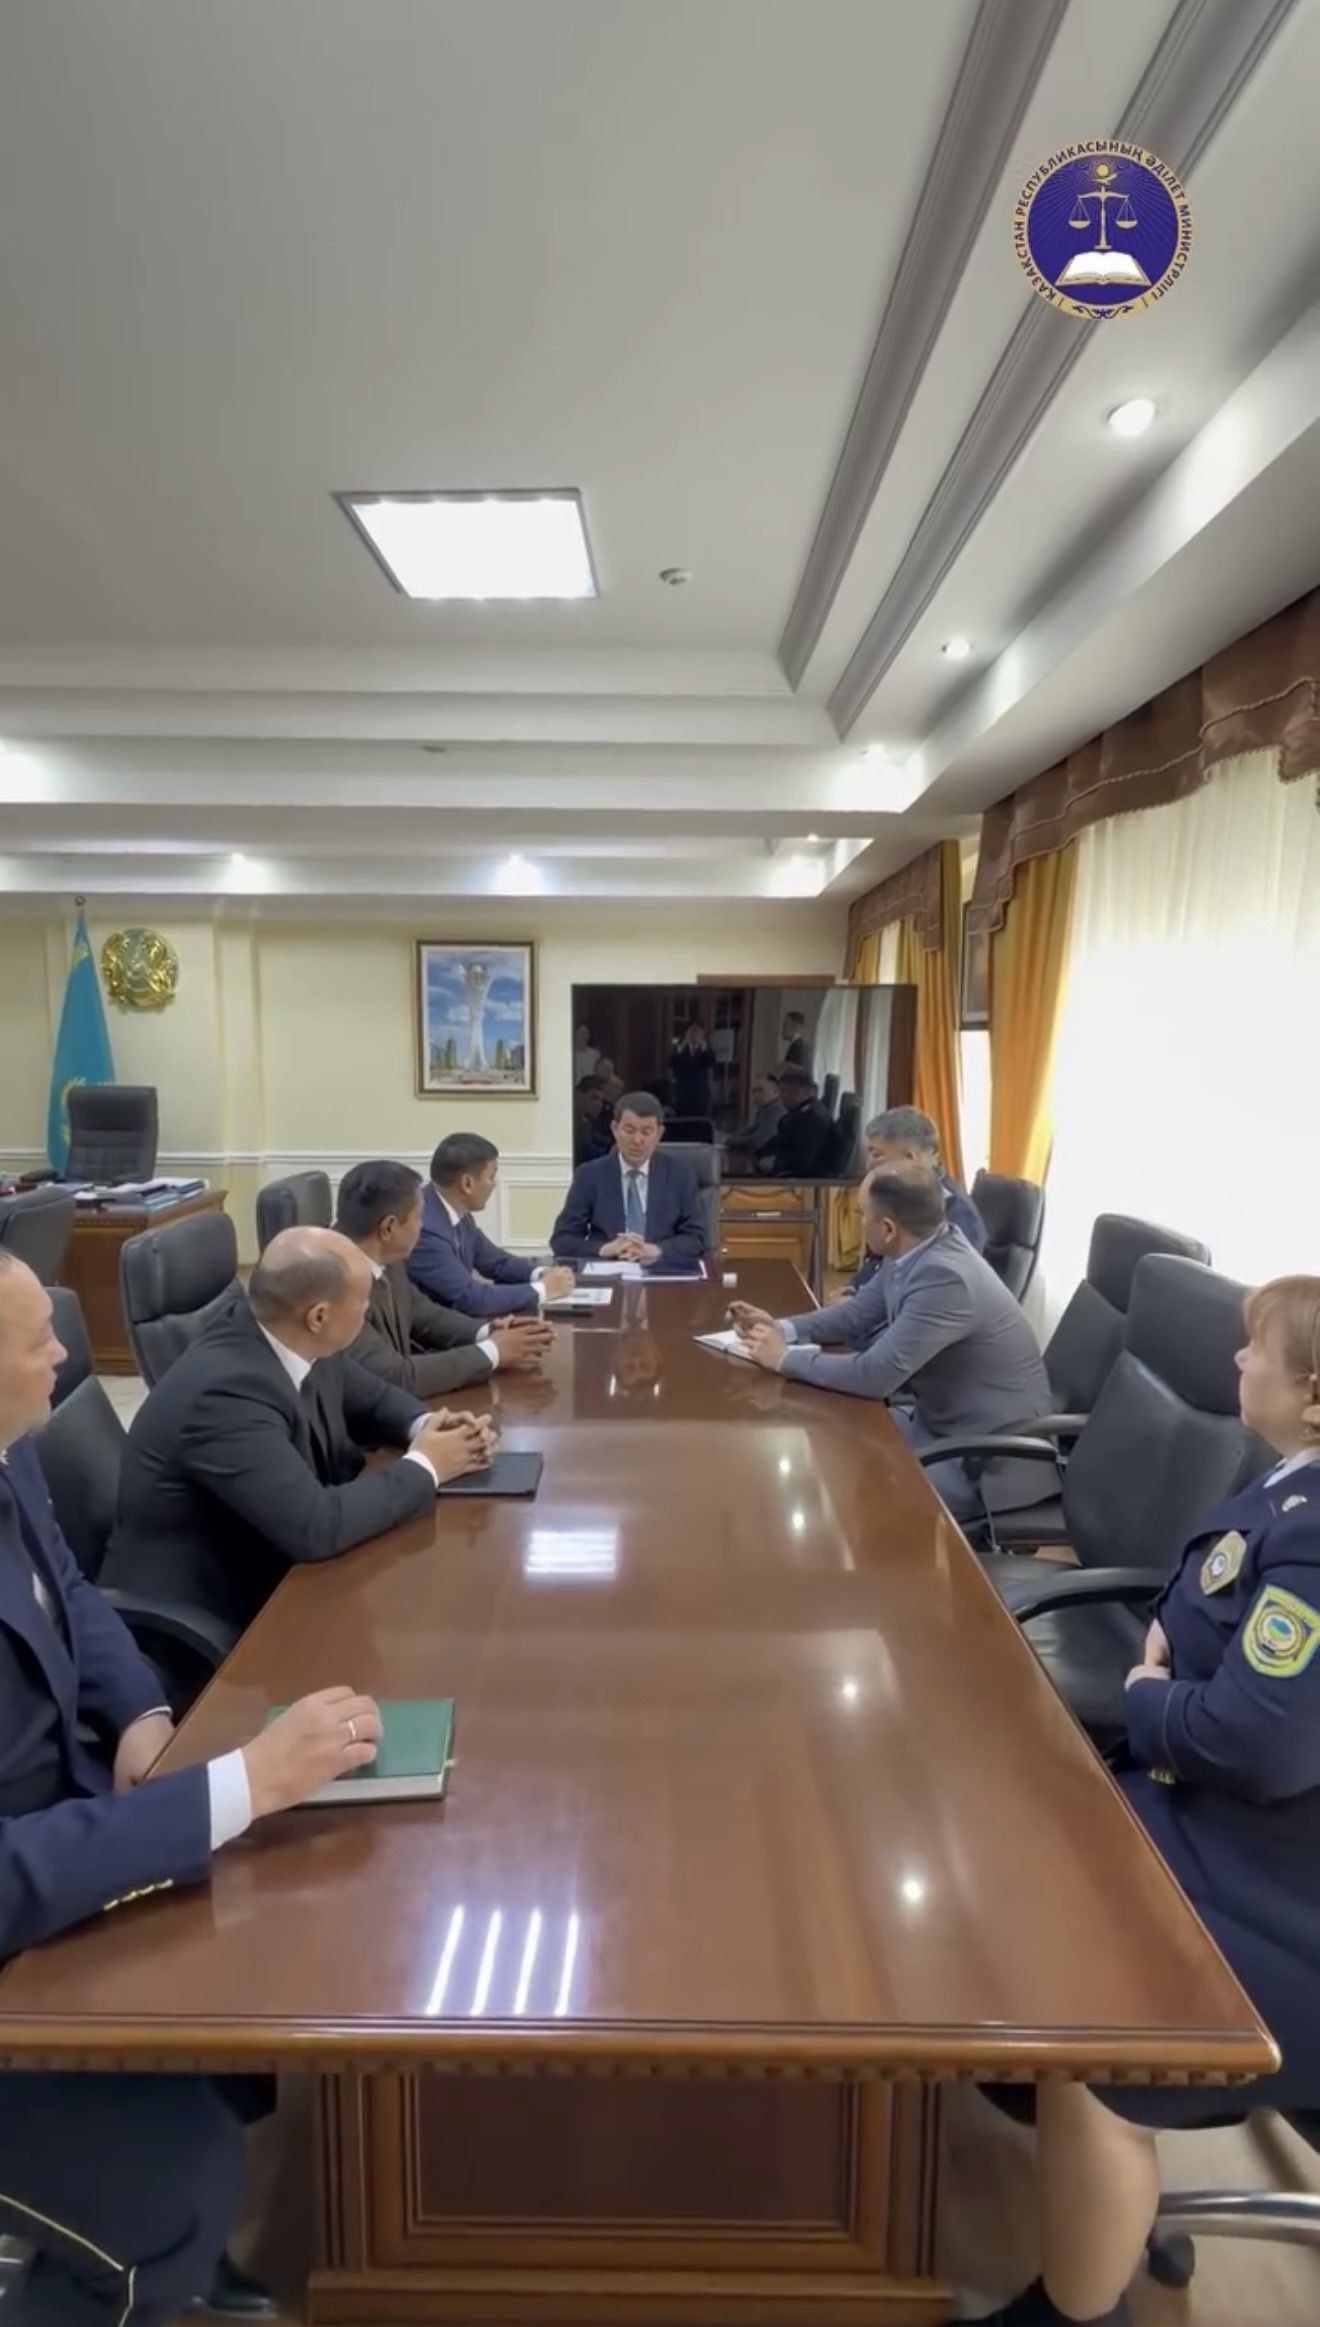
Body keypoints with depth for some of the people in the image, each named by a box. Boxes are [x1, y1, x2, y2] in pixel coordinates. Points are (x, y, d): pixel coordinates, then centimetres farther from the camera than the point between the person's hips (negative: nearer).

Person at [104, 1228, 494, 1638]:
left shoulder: (295, 1342, -6)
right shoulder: (226, 1392, -31)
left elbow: (370, 1398, 13)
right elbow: (316, 1526, -34)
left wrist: (425, 1426, -9)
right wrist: (423, 1467, -20)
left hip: (265, 1569, 8)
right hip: (201, 1614, -8)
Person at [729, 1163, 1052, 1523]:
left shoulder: (945, 1277, -30)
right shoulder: (916, 1251, -3)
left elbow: (876, 1375, -31)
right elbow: (858, 1313, 12)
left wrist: (785, 1358, -19)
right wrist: (783, 1329, -1)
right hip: (942, 1420, 9)